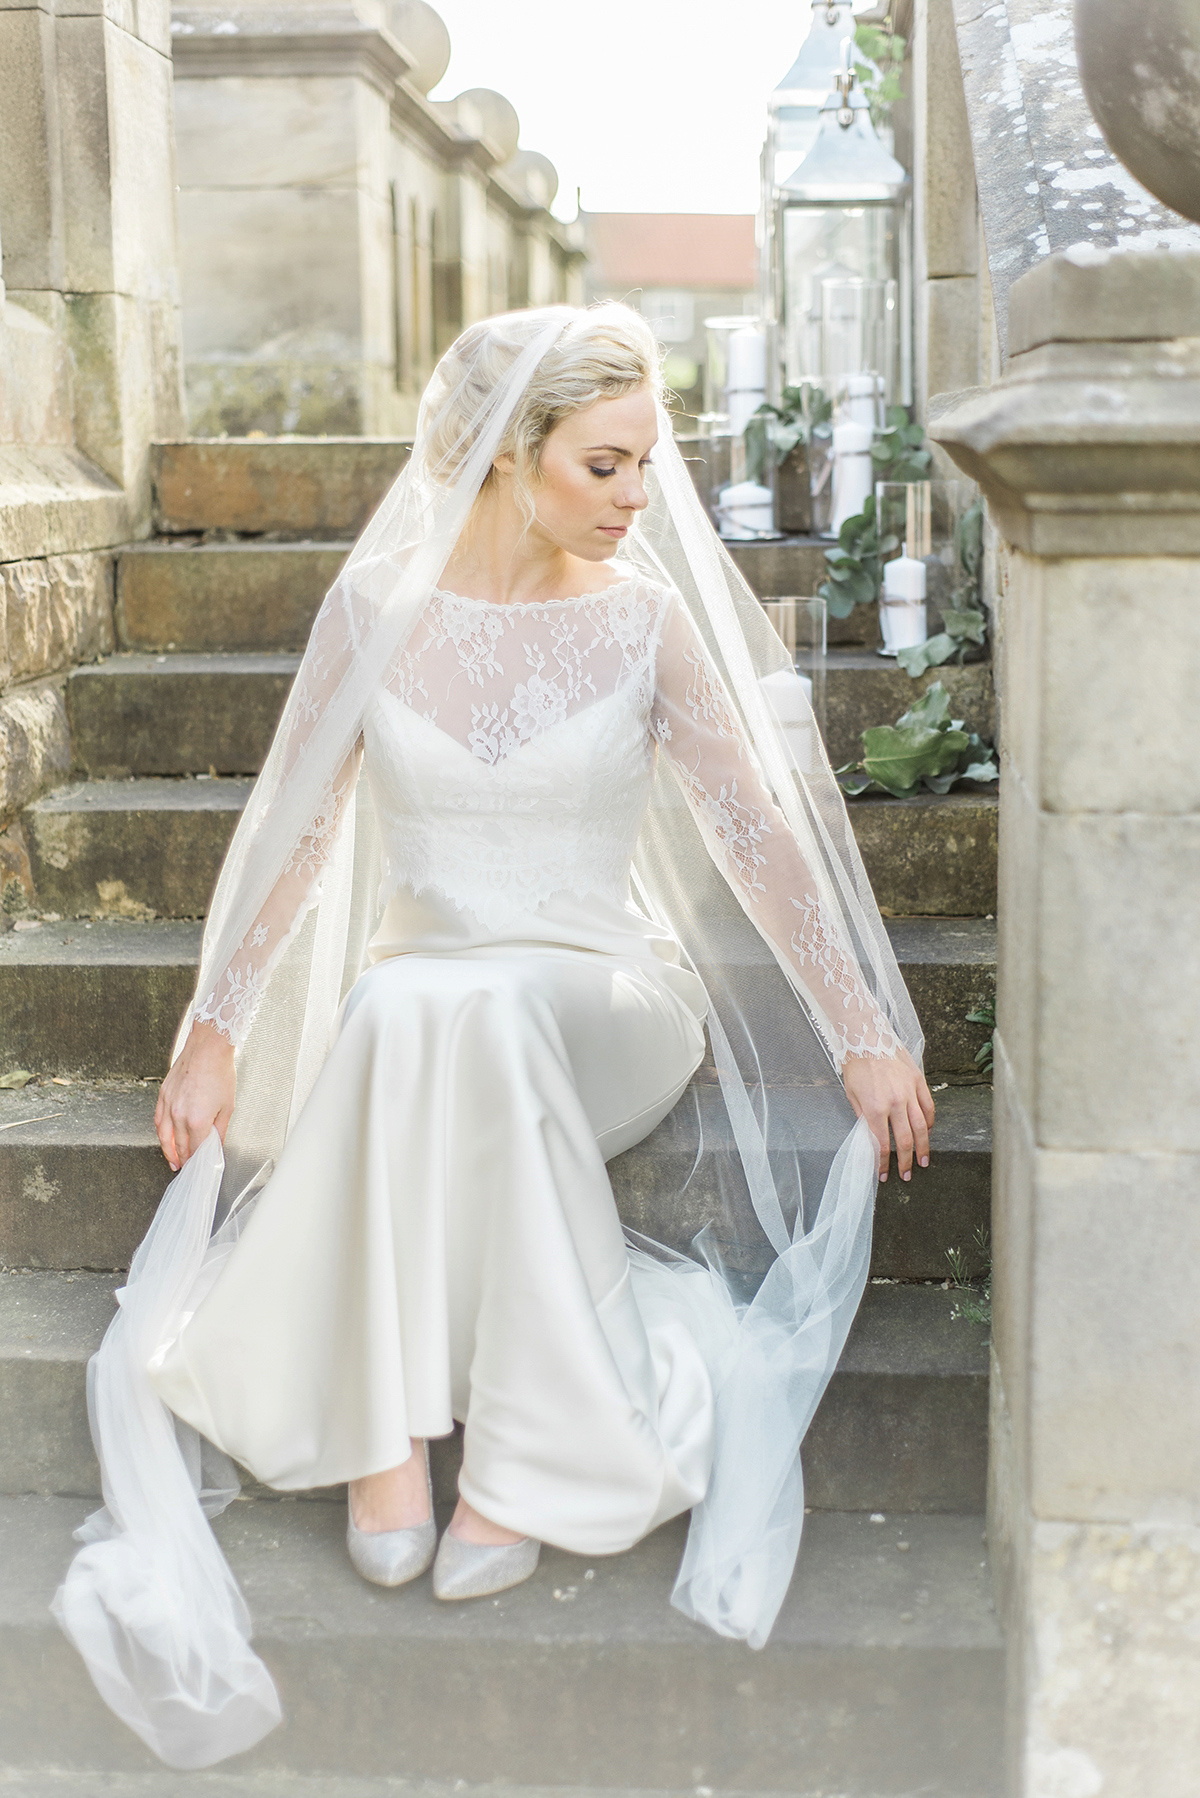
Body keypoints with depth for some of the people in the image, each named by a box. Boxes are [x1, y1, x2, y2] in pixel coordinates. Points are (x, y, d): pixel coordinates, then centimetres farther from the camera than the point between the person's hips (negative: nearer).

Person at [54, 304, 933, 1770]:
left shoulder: (647, 618, -2)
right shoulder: (376, 608, -1)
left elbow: (758, 829, -2)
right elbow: (291, 830, 4)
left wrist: (863, 1037, -5)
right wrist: (217, 1031, 1)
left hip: (600, 993, -1)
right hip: (412, 985, 1)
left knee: (474, 1019, -36)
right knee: (402, 1014, -36)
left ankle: (524, 1459, -30)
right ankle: (386, 1428, -27)